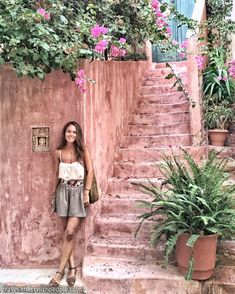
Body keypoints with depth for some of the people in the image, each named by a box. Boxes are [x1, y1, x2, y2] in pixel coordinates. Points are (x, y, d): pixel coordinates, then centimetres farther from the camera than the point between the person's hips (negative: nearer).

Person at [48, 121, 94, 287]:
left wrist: (86, 193, -11)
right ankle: (72, 267, 16)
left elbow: (90, 171, -5)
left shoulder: (83, 150, -1)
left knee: (70, 232, -9)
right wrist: (54, 194, 14)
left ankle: (61, 270, 3)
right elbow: (56, 175, 14)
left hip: (78, 191, -3)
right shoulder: (58, 152, 7)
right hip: (64, 191, 3)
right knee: (68, 232, 6)